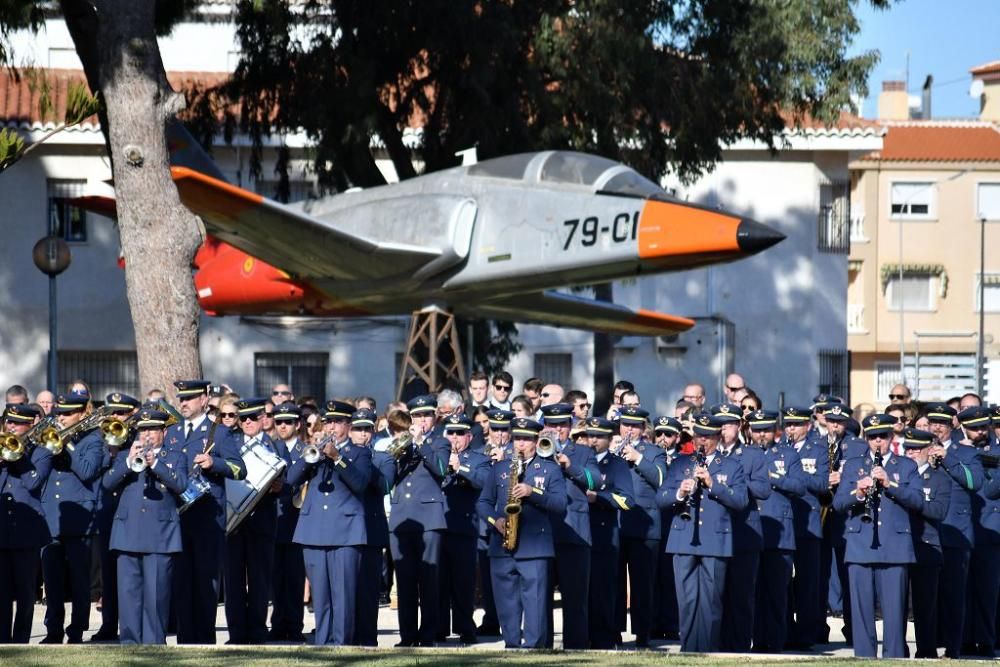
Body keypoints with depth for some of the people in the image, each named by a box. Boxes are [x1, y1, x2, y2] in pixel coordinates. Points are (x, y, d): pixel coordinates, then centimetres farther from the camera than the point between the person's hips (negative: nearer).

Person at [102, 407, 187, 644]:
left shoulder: (175, 458, 12)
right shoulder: (124, 456, 17)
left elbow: (180, 484, -6)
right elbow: (107, 483, 2)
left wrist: (155, 464, -14)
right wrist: (129, 462, -10)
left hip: (160, 535, -2)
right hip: (128, 534, 2)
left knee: (156, 593, -5)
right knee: (128, 590, 0)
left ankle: (153, 641, -1)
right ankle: (130, 641, 4)